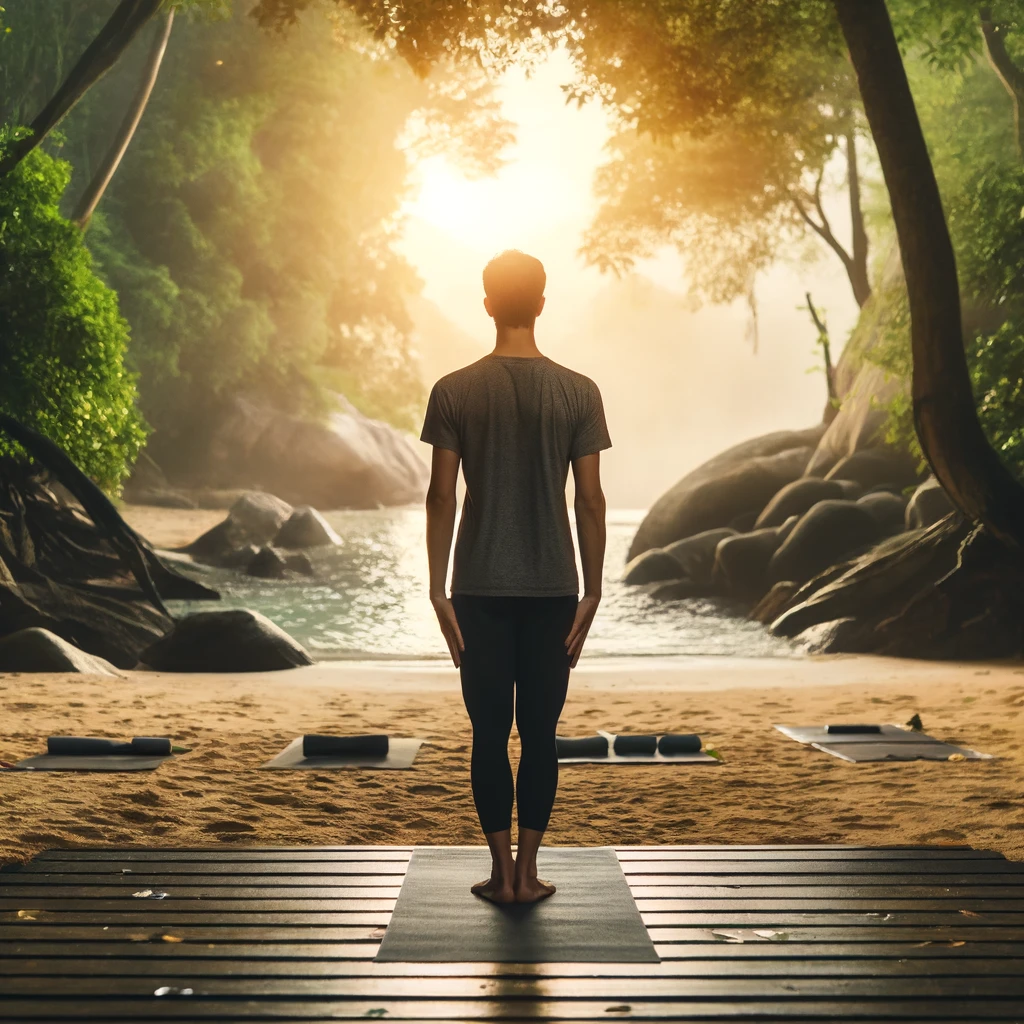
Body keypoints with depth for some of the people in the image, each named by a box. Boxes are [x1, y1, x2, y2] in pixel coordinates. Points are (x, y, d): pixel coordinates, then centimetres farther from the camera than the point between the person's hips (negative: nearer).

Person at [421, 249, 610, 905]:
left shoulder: (455, 392, -3)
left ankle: (501, 870, 11)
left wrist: (440, 590, 2)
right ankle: (527, 871, 12)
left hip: (480, 591, 0)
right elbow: (590, 500, -3)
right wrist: (591, 593, 3)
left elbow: (442, 497, -4)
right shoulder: (579, 393, -3)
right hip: (553, 589, 0)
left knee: (489, 733, 8)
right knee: (540, 734, 8)